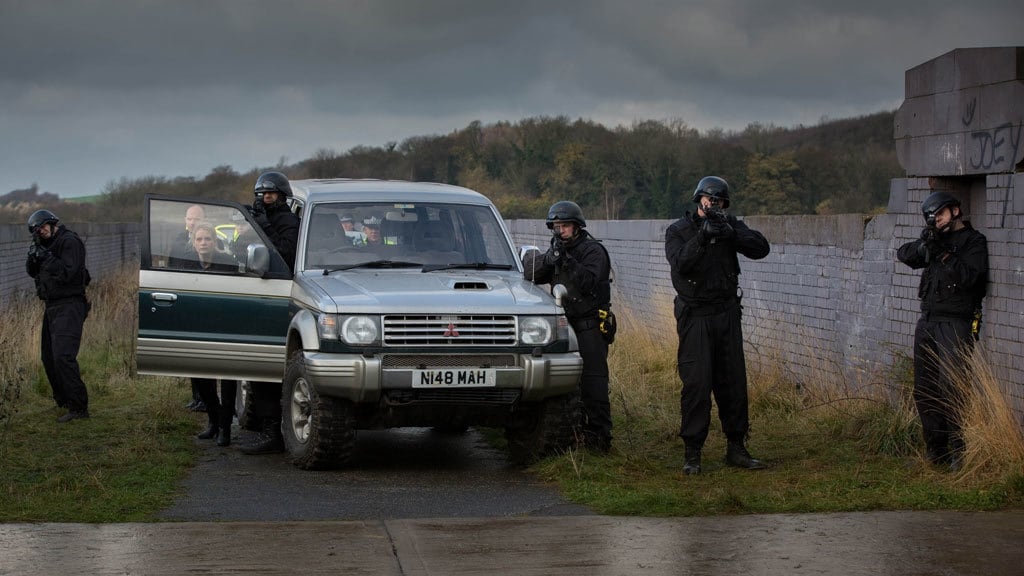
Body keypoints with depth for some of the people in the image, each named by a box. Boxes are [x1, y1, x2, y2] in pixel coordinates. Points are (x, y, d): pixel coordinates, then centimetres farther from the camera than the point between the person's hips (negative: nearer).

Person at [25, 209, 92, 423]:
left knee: (62, 357, -19)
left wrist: (46, 257, -22)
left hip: (68, 307, -10)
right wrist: (33, 258, -5)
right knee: (49, 358, 13)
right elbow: (32, 272, 13)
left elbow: (67, 273, -20)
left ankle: (78, 408, -20)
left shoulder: (69, 242, -11)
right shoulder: (48, 245, 16)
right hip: (52, 308, 10)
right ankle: (64, 401, 25)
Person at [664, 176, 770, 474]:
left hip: (727, 314, 4)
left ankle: (736, 448, 14)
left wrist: (731, 233, -23)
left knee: (733, 381, 6)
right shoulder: (678, 231, -3)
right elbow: (680, 264, -20)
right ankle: (692, 453, -3)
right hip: (695, 316, -4)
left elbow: (761, 248, -9)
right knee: (696, 384, -8)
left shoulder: (730, 226, 5)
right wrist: (702, 237, -32)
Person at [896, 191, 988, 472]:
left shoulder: (973, 241, -2)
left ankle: (960, 451, -12)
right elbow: (904, 254, 6)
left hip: (954, 324, -7)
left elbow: (970, 277, -16)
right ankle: (935, 449, 14)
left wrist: (944, 254, -19)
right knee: (924, 390, 7)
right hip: (927, 322, 7)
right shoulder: (937, 239, 18)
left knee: (949, 388, -16)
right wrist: (923, 246, -12)